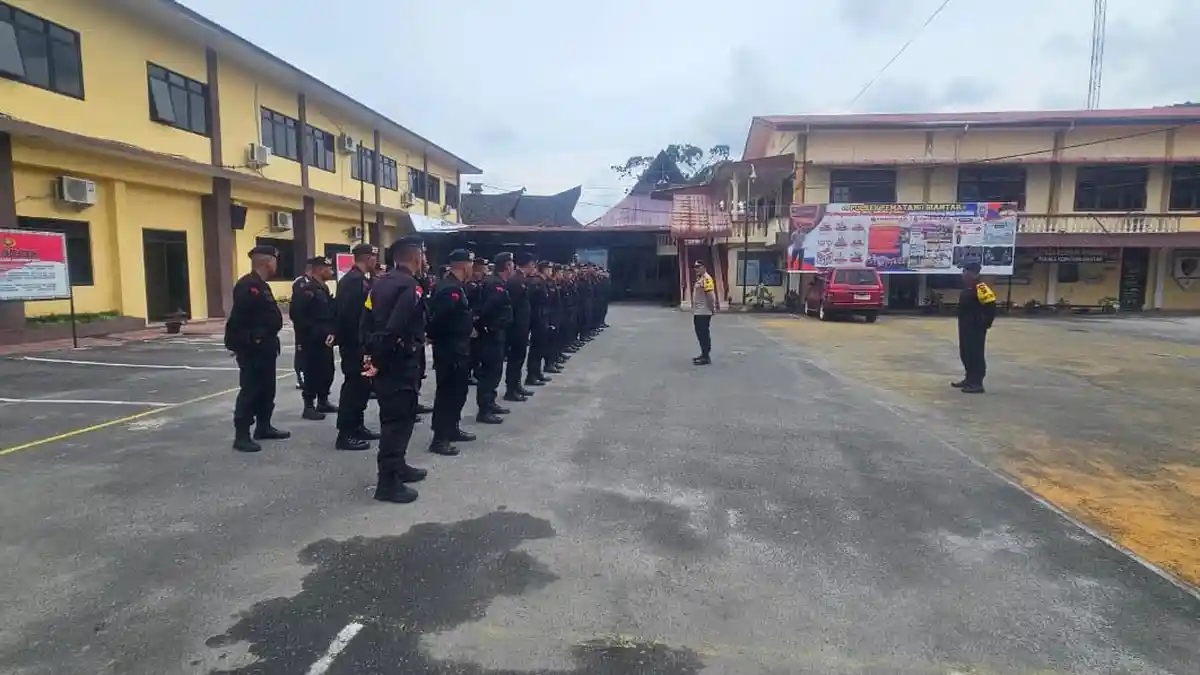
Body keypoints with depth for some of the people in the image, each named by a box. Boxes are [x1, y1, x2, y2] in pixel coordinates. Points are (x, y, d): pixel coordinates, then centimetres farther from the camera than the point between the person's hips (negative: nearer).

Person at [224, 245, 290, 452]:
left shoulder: (261, 285, 16)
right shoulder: (247, 285, -17)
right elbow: (238, 318, -24)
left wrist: (270, 341, 17)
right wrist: (246, 343, -23)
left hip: (265, 347, 10)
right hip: (252, 348, -10)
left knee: (267, 389, 16)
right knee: (250, 390, -6)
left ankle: (263, 427, 27)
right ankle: (241, 436, 0)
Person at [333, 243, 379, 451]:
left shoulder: (357, 278, 14)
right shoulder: (354, 280, -17)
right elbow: (351, 313, -25)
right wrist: (359, 341, -19)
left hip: (357, 342, 10)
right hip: (355, 343, -10)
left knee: (361, 384, 16)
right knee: (354, 385, -5)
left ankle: (357, 427, 26)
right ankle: (345, 434, 2)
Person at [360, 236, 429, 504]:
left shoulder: (380, 283, 12)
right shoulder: (411, 286, -17)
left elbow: (366, 322, 12)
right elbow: (395, 330, -26)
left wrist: (370, 354, 11)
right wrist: (380, 362, -17)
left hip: (383, 360, 9)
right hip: (400, 363, -9)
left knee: (395, 416, 20)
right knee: (398, 419, -3)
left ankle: (397, 466, 34)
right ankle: (388, 482, 2)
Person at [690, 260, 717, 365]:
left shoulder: (706, 279, -16)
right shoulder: (699, 279, 17)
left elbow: (710, 295, -22)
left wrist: (712, 308, -22)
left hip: (704, 312, -11)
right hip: (697, 312, 11)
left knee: (704, 334, -6)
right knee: (700, 334, 15)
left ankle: (706, 357, -2)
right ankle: (704, 354, 24)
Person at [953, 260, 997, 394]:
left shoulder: (980, 288, -18)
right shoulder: (967, 287, 13)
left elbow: (991, 306, -21)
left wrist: (986, 324, -16)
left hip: (976, 328, -10)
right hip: (965, 327, 10)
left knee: (976, 354, -6)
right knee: (965, 353, 16)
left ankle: (977, 383, -1)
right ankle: (969, 379, 27)